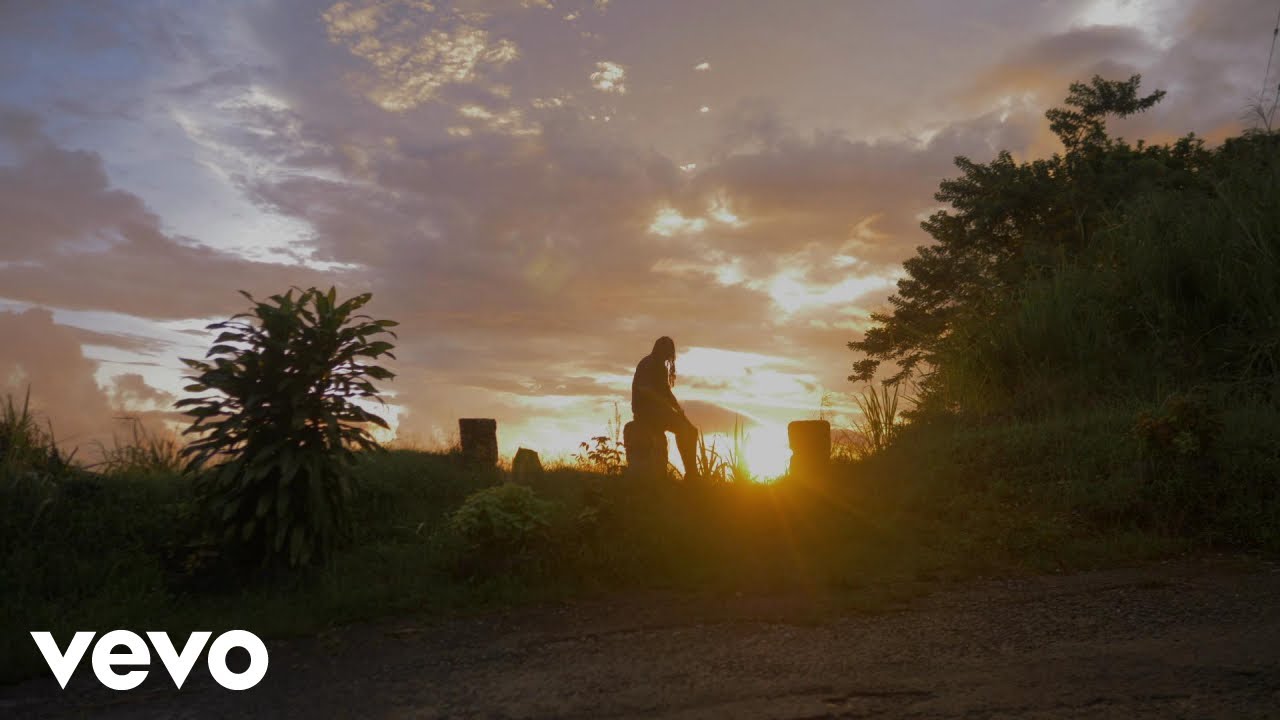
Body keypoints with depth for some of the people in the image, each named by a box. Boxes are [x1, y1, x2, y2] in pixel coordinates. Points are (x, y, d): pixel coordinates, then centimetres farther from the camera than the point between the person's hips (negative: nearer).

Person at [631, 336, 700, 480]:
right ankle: (690, 473, -22)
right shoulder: (647, 364, -7)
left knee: (691, 430, -6)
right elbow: (644, 390, -19)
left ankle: (693, 474, -13)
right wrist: (669, 405, -22)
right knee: (682, 428, -25)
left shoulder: (662, 367, 20)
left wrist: (678, 408, 2)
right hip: (646, 409, -9)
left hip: (659, 410, 9)